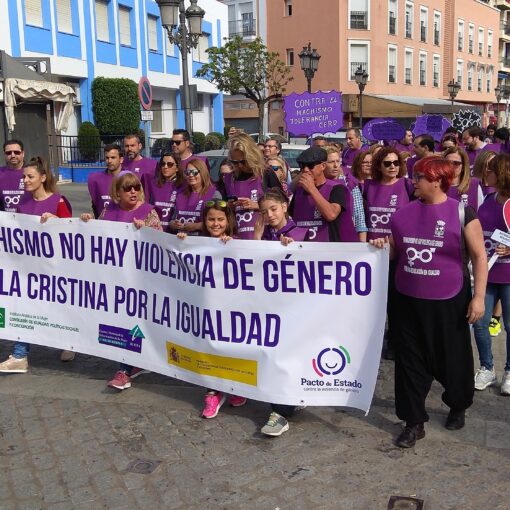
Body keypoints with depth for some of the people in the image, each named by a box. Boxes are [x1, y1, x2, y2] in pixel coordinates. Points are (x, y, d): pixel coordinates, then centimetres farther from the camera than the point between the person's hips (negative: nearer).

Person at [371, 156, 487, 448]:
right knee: (410, 361, 6)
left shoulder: (461, 213, -8)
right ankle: (414, 422, 17)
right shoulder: (405, 212, 4)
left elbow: (479, 256, -6)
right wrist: (383, 247, -6)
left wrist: (478, 296, -11)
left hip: (448, 302, -3)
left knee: (452, 358, 13)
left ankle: (458, 407, 40)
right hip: (409, 300, 4)